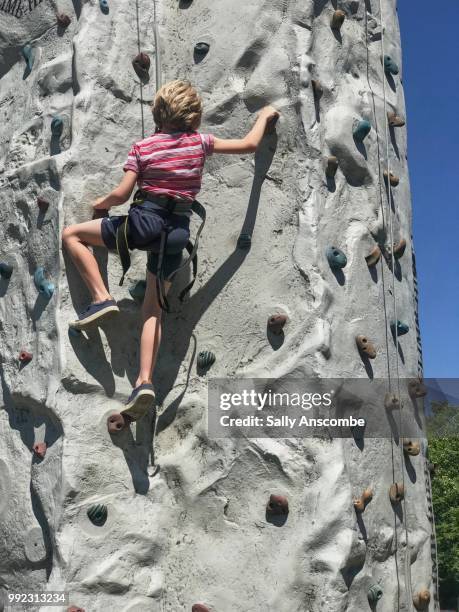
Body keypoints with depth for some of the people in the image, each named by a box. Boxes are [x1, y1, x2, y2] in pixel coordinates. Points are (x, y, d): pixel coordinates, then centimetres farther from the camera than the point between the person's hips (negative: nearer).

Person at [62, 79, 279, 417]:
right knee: (153, 310, 8)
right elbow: (249, 144, 10)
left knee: (71, 234, 14)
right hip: (178, 228, 3)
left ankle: (102, 298, -2)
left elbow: (121, 194, -3)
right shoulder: (200, 142, 6)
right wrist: (264, 116, 28)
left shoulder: (142, 147, 1)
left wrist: (101, 203, 18)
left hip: (146, 221, -3)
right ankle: (144, 382, -4)